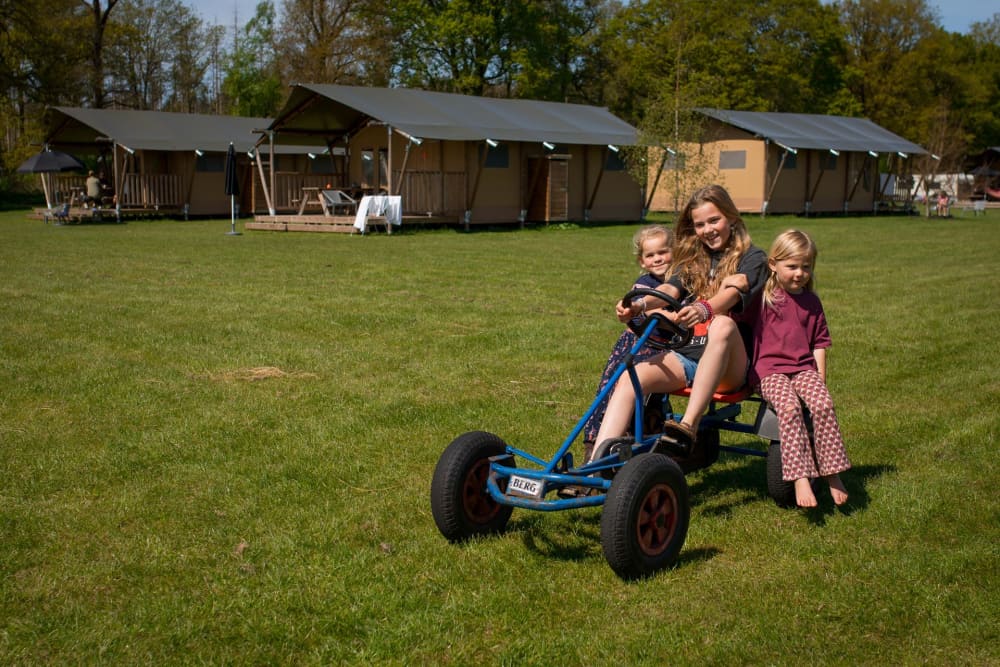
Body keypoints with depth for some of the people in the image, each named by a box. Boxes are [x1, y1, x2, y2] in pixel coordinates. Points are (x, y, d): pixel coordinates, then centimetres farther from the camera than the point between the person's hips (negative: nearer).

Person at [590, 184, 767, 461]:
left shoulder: (752, 257, 5)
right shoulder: (692, 260, 20)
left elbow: (730, 295, -16)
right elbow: (669, 290, 0)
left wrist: (703, 310, -40)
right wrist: (638, 306, -23)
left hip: (728, 367, -4)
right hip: (685, 356, 4)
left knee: (723, 324, -38)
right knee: (629, 378, -24)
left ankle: (689, 426, -43)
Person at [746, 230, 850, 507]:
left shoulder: (811, 302, 16)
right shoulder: (762, 297, 6)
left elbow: (819, 344, 18)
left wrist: (820, 378, 8)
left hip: (804, 367, 3)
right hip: (769, 369, -3)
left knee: (823, 404, -26)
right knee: (789, 407, -32)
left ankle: (832, 473, -15)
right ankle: (800, 478, -33)